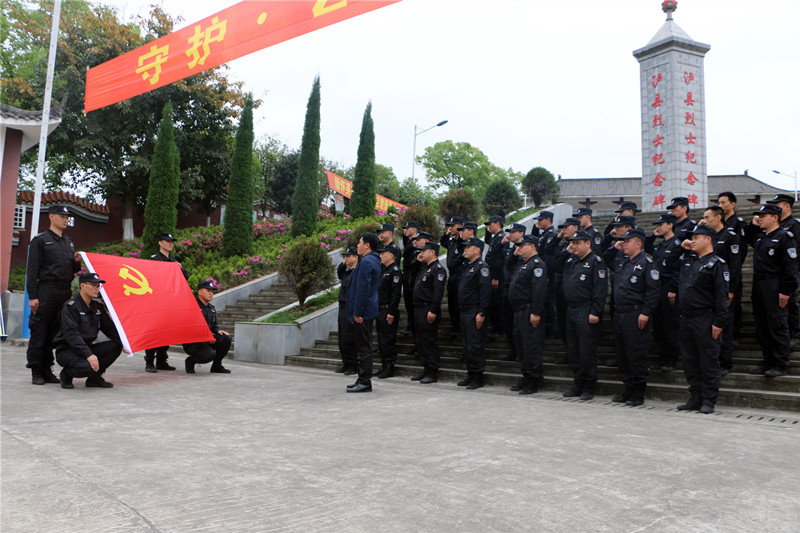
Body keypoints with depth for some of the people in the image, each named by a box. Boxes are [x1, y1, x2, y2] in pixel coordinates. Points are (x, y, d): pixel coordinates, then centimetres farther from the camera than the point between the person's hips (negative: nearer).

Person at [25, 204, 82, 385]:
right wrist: (32, 296, -13)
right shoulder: (40, 240, 0)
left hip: (65, 293, 6)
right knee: (39, 333, -2)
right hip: (46, 292, -6)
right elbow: (32, 270, -6)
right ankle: (36, 372, 6)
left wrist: (77, 261, 1)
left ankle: (46, 370, 15)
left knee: (55, 333, 8)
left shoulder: (69, 242, 19)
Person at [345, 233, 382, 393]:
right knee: (364, 346, 14)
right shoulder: (375, 260, 16)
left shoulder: (366, 262, -16)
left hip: (363, 312, -10)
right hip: (369, 311, 10)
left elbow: (362, 289, -22)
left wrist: (357, 312, -20)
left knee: (364, 347, -6)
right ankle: (363, 380, 22)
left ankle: (365, 382, -1)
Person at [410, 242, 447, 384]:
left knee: (430, 341, -6)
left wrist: (433, 311, -25)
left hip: (428, 310, -10)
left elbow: (438, 292, -20)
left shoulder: (438, 269, -12)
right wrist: (417, 261, 20)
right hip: (419, 309, 10)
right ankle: (426, 370, 21)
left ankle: (433, 373, 0)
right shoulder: (424, 267, 18)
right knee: (420, 341, 13)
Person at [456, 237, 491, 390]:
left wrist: (481, 313, -22)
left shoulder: (482, 267, -11)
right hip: (464, 312, 10)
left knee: (476, 346, -5)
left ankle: (478, 377, 2)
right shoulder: (467, 267, 18)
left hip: (475, 313, -10)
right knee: (466, 345, 13)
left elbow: (485, 291, -18)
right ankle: (471, 375, 21)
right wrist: (462, 311, 17)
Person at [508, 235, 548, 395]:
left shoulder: (537, 264, -13)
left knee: (531, 347, -6)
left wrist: (536, 313, -25)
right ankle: (526, 378, 24)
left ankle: (533, 383, 0)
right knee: (522, 346, 15)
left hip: (529, 313, -11)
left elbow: (539, 290, -22)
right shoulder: (524, 264, 20)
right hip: (519, 312, 11)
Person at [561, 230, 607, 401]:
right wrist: (566, 253, 16)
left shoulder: (596, 261, -8)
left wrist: (595, 312, -20)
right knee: (572, 351, 11)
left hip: (586, 313, -8)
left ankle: (588, 388, 8)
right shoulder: (571, 261, 16)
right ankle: (578, 385, 21)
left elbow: (600, 289, -15)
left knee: (587, 351, -3)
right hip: (571, 311, 8)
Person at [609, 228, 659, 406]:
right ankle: (628, 390, 22)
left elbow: (652, 291, -12)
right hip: (619, 314, 8)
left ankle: (638, 393, 6)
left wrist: (645, 313, -19)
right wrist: (614, 249, 16)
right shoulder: (621, 263, 16)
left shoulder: (646, 263, -6)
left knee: (636, 355, -4)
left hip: (636, 315, -8)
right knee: (622, 353, 11)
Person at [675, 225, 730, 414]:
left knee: (708, 361, 0)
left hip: (705, 320, -7)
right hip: (686, 319, 7)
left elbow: (722, 295, -11)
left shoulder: (717, 264, -6)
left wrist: (719, 322, -16)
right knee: (690, 361, 11)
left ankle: (709, 401, 9)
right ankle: (695, 399, 20)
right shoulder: (687, 260, 14)